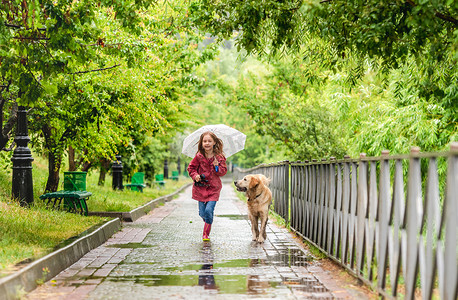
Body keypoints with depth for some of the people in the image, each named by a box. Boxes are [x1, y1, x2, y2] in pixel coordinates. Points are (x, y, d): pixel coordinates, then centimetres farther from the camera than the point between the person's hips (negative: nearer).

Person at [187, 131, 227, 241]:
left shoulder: (219, 157, -2)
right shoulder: (199, 157, -1)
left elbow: (223, 171, 2)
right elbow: (191, 168, 8)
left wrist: (217, 166, -17)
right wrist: (195, 176, -10)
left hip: (214, 188, -1)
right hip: (201, 187, 1)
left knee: (209, 210, -14)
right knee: (202, 213, 0)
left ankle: (206, 233, 1)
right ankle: (208, 222, 36)